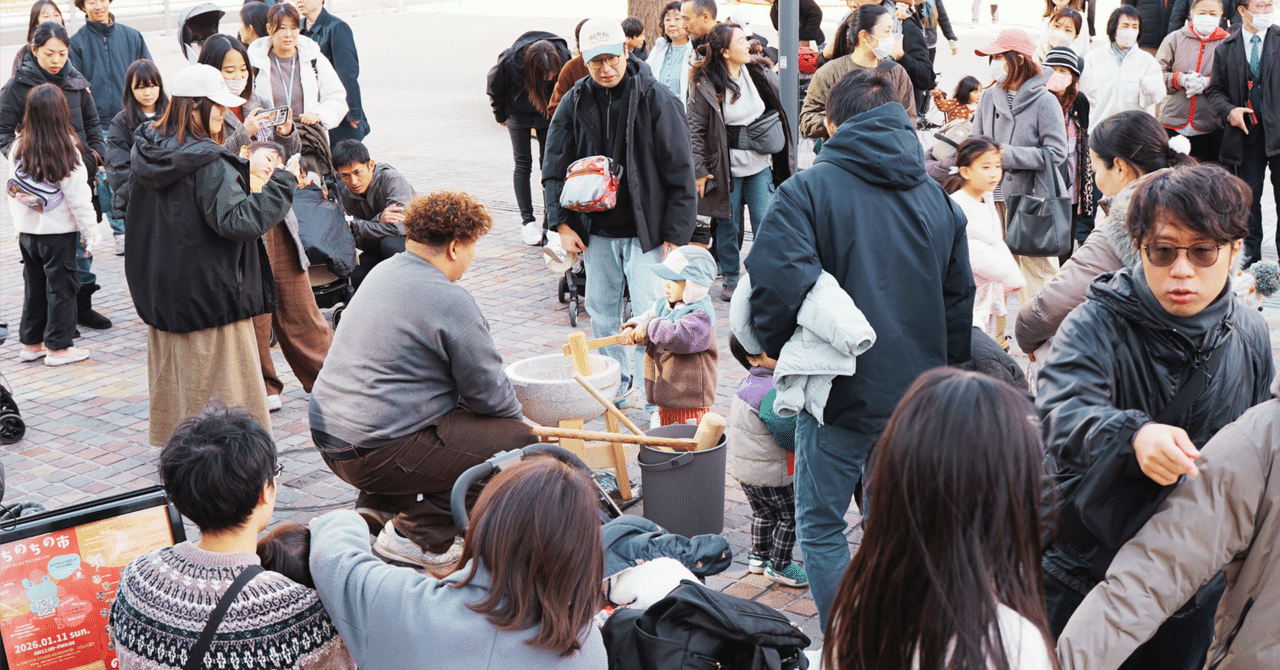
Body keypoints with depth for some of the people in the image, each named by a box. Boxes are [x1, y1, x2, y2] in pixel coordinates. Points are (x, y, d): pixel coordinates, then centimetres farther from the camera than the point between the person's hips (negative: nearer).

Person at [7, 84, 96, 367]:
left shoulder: (18, 149, -1)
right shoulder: (65, 151, -17)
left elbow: (11, 192, 7)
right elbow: (78, 196, -14)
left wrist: (19, 227, 17)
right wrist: (90, 230, -4)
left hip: (27, 231, 5)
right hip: (58, 232, -5)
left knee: (34, 286, 16)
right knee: (61, 288, 4)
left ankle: (31, 342, 23)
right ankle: (58, 347, 9)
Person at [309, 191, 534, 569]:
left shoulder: (384, 271, 12)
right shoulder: (451, 302, -16)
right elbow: (487, 393, -12)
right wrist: (516, 415, 12)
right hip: (376, 455, -10)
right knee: (519, 437, -5)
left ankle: (377, 508, 21)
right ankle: (420, 536, -2)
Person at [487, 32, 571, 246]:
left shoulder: (563, 56, -30)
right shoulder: (511, 61, -32)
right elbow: (494, 86, -10)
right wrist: (500, 115, 3)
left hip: (547, 112, 1)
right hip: (518, 114, -1)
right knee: (523, 164, -2)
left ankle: (550, 220, 4)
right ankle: (527, 221, 3)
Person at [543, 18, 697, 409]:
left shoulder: (655, 99, -8)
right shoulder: (575, 103, 2)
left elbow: (680, 172, -7)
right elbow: (555, 168, 10)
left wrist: (675, 234, -10)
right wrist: (561, 223, -1)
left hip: (646, 233, -4)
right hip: (596, 233, 5)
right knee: (602, 315, 14)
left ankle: (658, 404, -1)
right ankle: (617, 387, 30)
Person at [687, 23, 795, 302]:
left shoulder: (759, 75, 3)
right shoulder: (706, 86, -10)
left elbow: (775, 113, 16)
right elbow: (695, 129, -7)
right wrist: (699, 169, -10)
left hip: (760, 166, 3)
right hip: (727, 168, -3)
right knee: (728, 226, 6)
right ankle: (730, 279, 22)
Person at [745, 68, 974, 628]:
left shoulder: (808, 189, -9)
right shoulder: (937, 198, 8)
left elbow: (776, 280, -24)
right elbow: (959, 300, 12)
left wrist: (782, 348, -7)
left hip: (840, 392, -5)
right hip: (919, 393, 6)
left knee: (821, 527, 8)